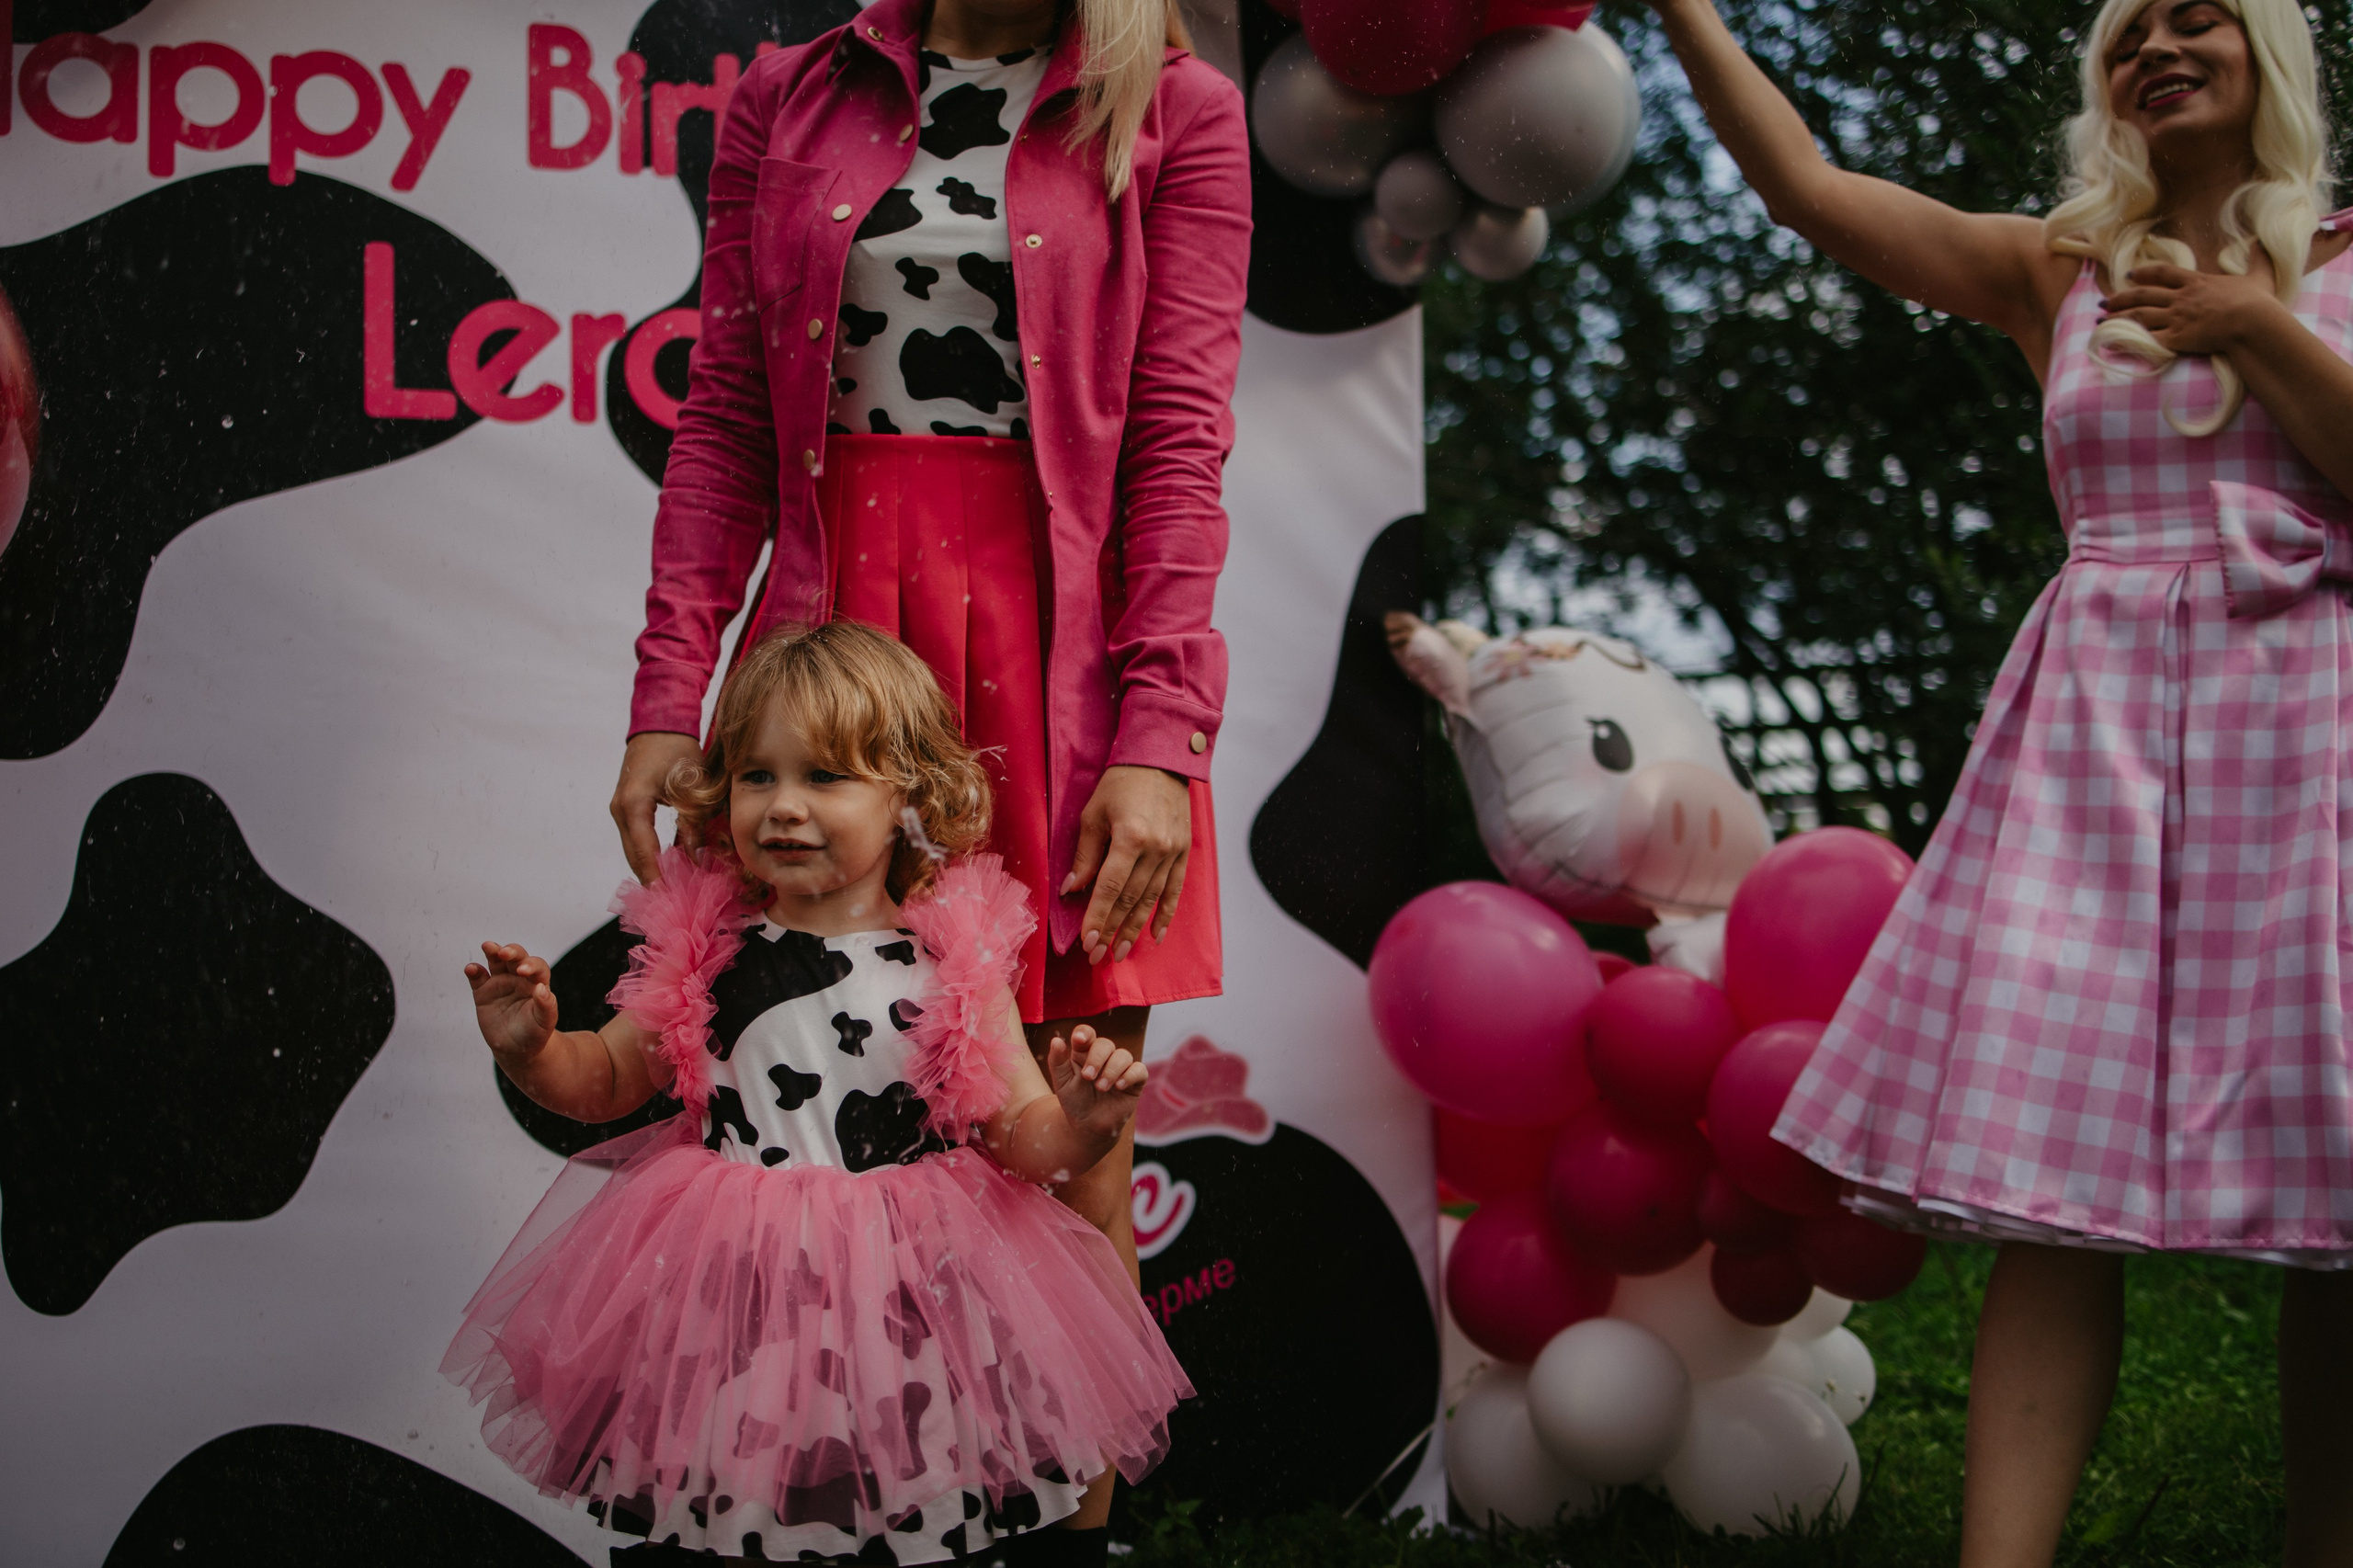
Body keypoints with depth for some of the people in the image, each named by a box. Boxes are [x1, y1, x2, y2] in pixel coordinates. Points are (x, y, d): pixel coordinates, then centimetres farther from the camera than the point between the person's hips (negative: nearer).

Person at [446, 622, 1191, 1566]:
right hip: (729, 1278, 1)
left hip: (908, 1285, -1)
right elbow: (608, 1079, 10)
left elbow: (1020, 1136, -3)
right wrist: (531, 1050, -9)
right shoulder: (702, 949, -2)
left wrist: (1079, 1122, -24)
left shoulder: (954, 961, -6)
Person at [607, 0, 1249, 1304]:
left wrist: (1159, 741, -12)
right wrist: (668, 696, 1)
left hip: (1060, 647, -2)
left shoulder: (1177, 112, 6)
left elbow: (1181, 437, -2)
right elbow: (724, 420, 10)